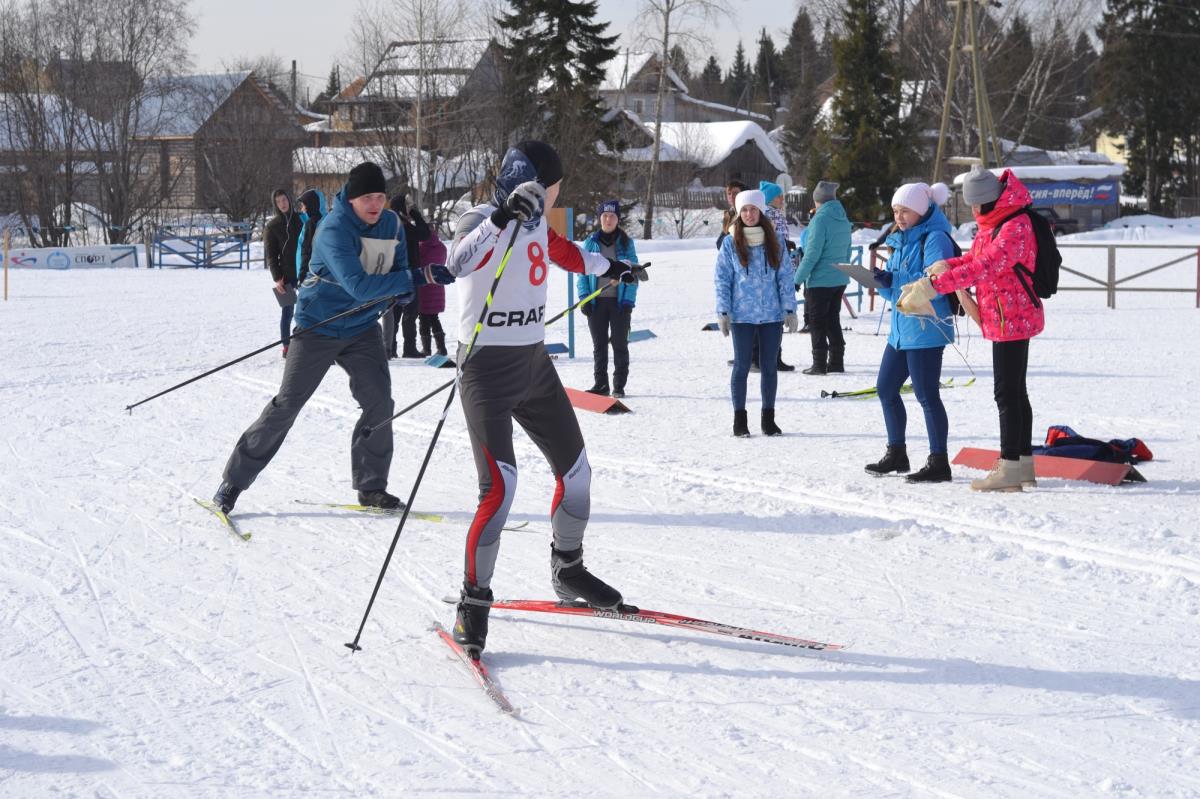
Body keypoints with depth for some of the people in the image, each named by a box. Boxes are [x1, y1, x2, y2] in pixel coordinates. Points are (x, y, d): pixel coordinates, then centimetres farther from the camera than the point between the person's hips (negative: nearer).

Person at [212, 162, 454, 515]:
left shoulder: (391, 225, -2)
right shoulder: (334, 230, -24)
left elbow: (398, 274, 6)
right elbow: (359, 286, -35)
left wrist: (405, 293, -18)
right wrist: (414, 278, -41)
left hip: (362, 328, 6)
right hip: (319, 326, -5)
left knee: (379, 403, -5)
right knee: (286, 405, -4)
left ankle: (371, 486, 9)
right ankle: (233, 482, 5)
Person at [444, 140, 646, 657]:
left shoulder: (536, 224, 9)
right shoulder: (480, 222, -15)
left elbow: (563, 252, 32)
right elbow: (459, 263, -38)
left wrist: (608, 267, 48)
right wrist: (503, 217, -50)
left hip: (534, 363, 8)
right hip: (487, 367, -8)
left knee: (575, 469, 15)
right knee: (499, 487, -19)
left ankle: (568, 572, 36)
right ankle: (473, 602, -8)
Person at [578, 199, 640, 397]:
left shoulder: (626, 243, 3)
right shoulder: (590, 242, 5)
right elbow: (582, 271, 6)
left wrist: (629, 300, -7)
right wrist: (584, 298, -4)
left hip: (619, 301, -1)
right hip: (597, 301, 1)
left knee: (620, 343, 2)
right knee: (599, 344, 6)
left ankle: (619, 386, 7)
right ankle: (600, 384, 13)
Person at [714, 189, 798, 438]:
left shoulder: (775, 242, 4)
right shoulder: (730, 243, 0)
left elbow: (785, 277, 6)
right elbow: (722, 279, 1)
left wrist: (790, 309, 2)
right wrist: (723, 312, -5)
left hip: (772, 314, 2)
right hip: (742, 315, -2)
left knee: (769, 367, 7)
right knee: (742, 366, 2)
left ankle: (768, 418, 17)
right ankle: (739, 419, 9)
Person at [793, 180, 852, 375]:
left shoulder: (820, 219, -17)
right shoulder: (844, 220, 8)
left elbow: (812, 253, -20)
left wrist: (798, 278, -15)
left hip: (820, 280, -7)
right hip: (840, 279, 8)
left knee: (817, 322, 1)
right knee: (833, 319, 16)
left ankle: (819, 363, 1)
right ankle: (836, 361, 17)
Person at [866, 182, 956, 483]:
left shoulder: (935, 239, -11)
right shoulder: (901, 240, 16)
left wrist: (894, 279, -27)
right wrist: (882, 281, -5)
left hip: (925, 329, -10)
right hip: (901, 328, 10)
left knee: (926, 395, -7)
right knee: (885, 388, 15)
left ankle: (938, 463, -1)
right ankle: (896, 453, 28)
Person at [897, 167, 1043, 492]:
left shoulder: (1016, 227, -20)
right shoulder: (991, 225, 13)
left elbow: (984, 267, -29)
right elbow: (974, 258, 17)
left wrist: (936, 285, -30)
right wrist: (945, 266, -4)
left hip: (1011, 319, -11)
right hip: (1003, 318, 11)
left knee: (1007, 393, -8)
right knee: (1016, 392, 14)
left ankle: (1010, 468, -6)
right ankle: (1023, 464, 21)